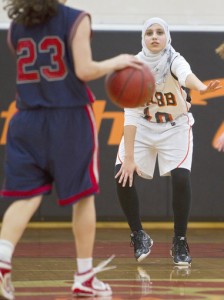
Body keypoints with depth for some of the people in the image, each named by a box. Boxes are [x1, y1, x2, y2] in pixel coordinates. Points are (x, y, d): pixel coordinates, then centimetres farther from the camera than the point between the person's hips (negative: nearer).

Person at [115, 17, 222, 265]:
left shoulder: (173, 60, -23)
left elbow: (185, 75, -49)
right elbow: (130, 115, -22)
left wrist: (201, 88, -73)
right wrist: (129, 157, -29)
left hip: (175, 128, -1)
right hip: (143, 127, 2)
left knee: (181, 178, -20)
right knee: (123, 175, -17)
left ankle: (180, 242, -1)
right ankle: (139, 236, 3)